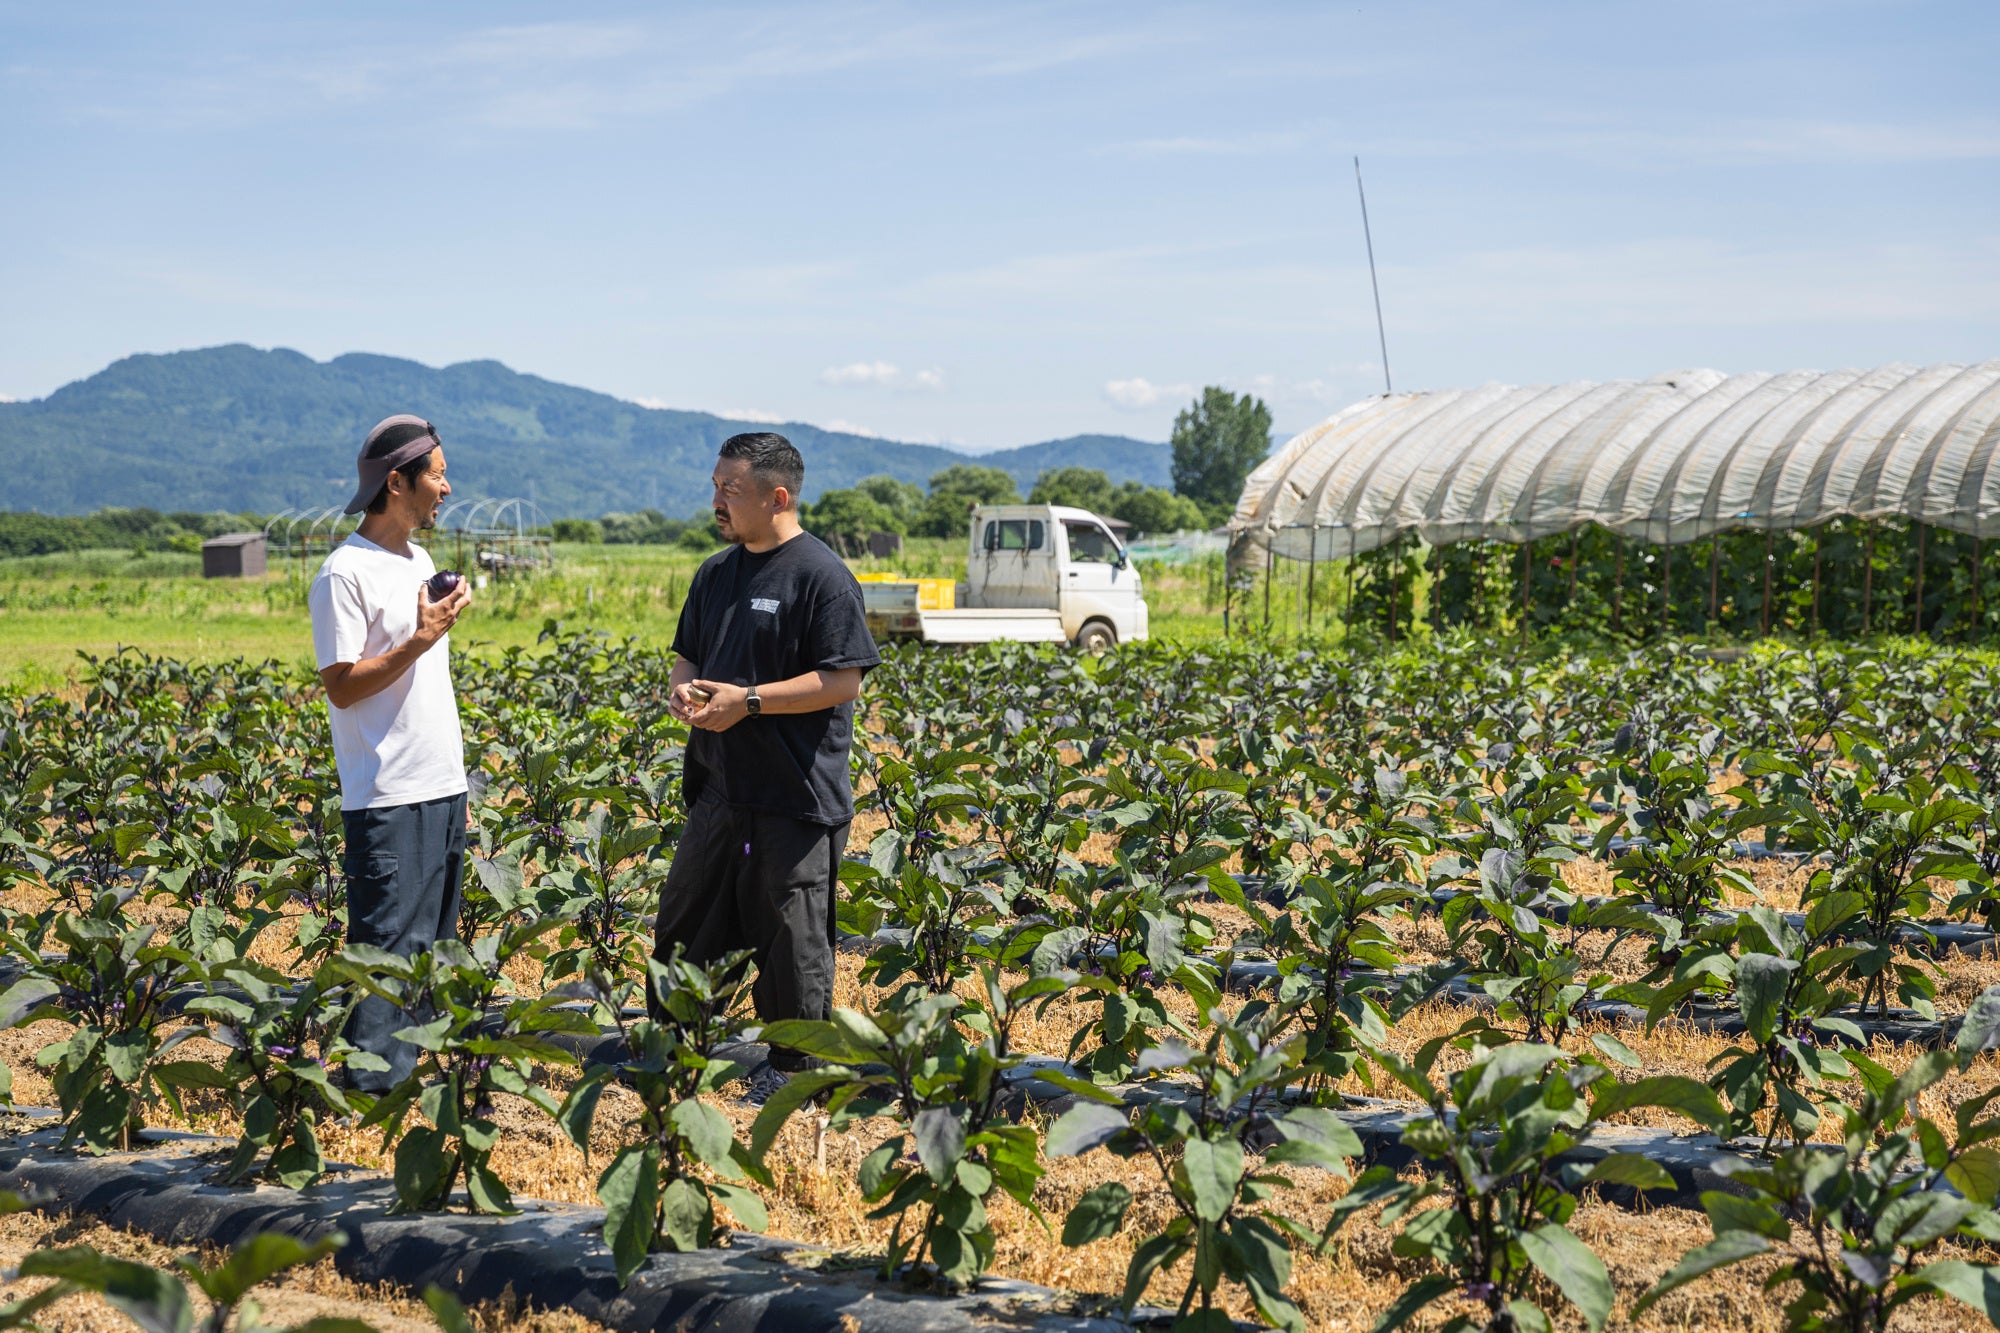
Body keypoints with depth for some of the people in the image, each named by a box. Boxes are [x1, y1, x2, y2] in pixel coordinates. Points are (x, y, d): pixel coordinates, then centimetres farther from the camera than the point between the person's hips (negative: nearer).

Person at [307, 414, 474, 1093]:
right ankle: (368, 1075, -2)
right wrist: (420, 641, -21)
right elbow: (342, 686, -15)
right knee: (386, 944, -7)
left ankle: (420, 1061, 20)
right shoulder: (347, 572, -12)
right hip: (387, 800, -9)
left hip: (441, 790, 9)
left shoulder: (421, 562, 15)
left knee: (434, 939, 12)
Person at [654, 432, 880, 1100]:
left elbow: (842, 681, -17)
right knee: (683, 919, 14)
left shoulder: (820, 575, -12)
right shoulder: (716, 573, 12)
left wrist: (748, 701, -19)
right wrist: (682, 689, -1)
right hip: (720, 787, 8)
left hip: (795, 794, -8)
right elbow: (688, 654, 23)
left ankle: (794, 1068, 15)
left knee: (791, 938, 2)